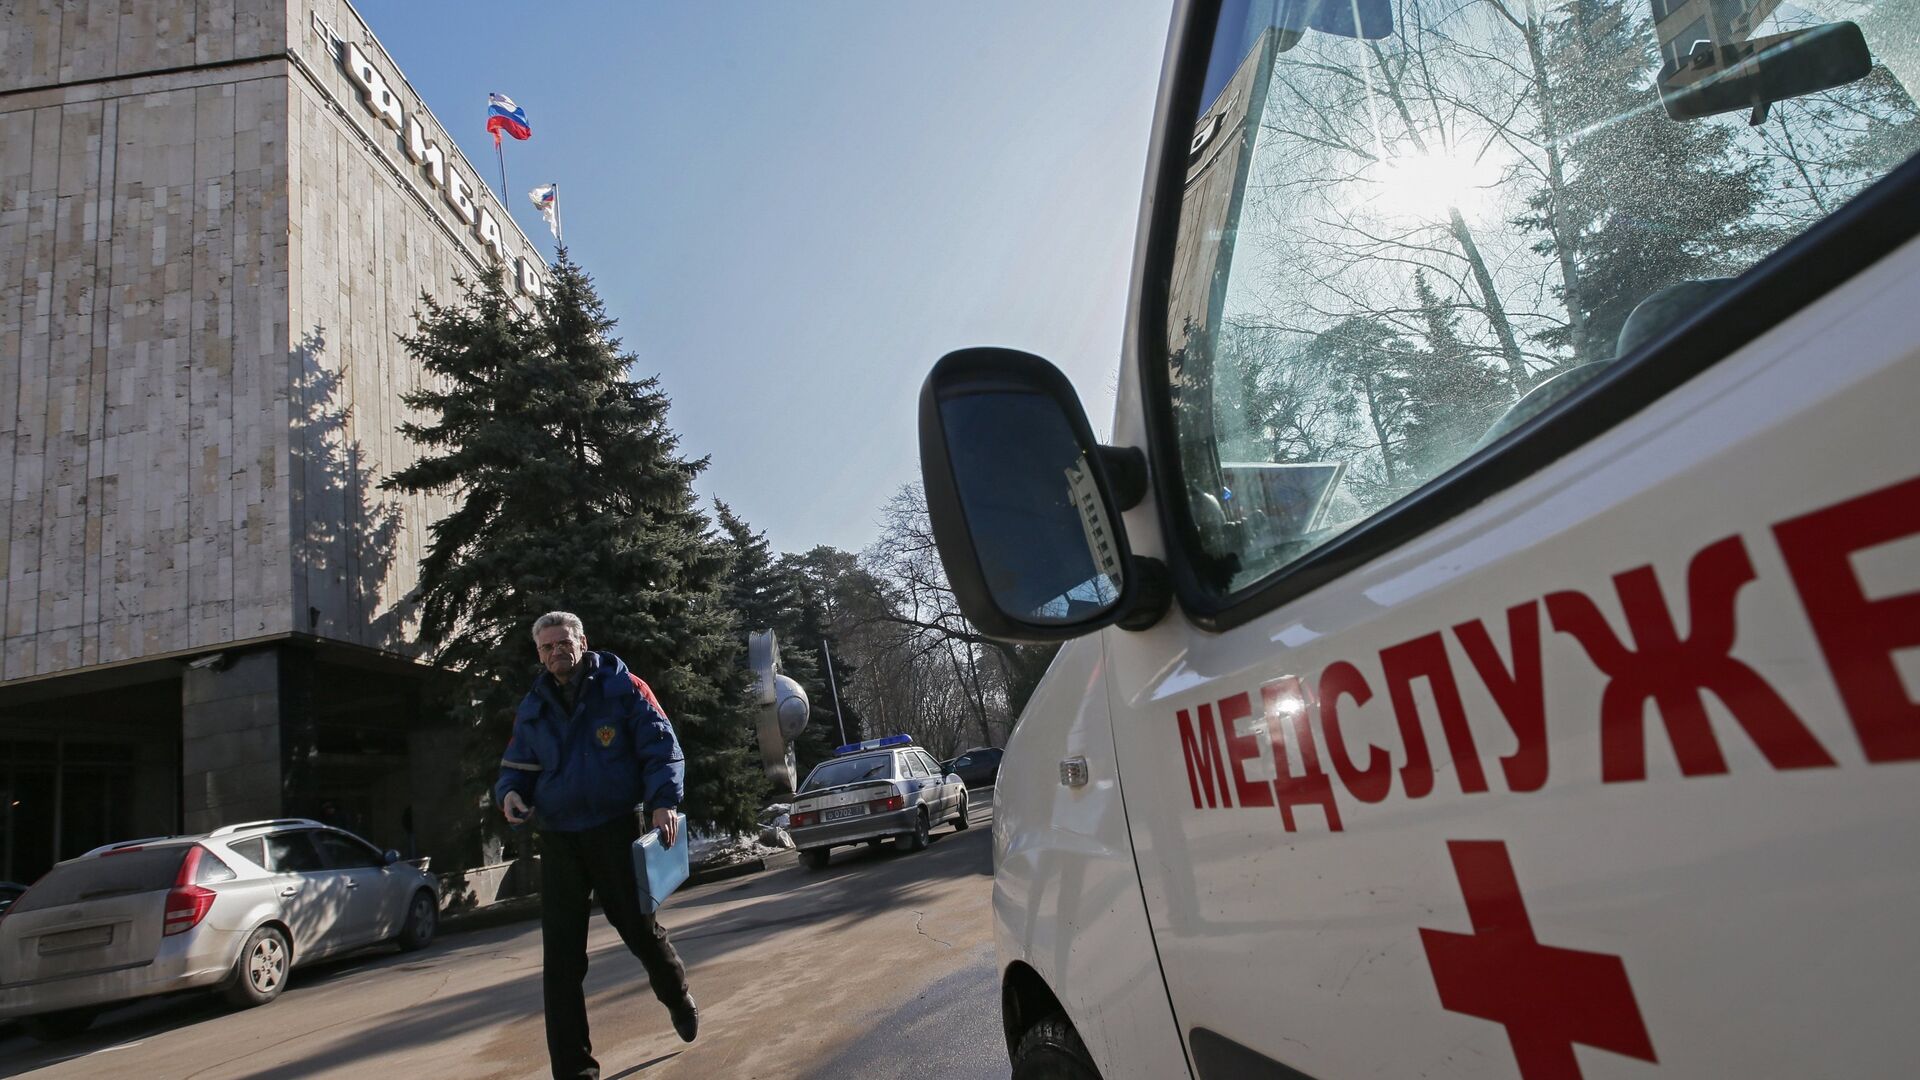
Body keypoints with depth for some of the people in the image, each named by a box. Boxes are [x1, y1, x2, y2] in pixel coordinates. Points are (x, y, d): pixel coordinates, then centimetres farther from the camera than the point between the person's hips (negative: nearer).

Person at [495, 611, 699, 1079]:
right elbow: (516, 769, 15)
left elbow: (661, 747, -8)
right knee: (560, 957, 2)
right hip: (558, 839, 4)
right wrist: (510, 793, -8)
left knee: (639, 927, 10)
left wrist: (663, 800, -21)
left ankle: (678, 997, 41)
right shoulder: (533, 708, 7)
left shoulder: (622, 687, -6)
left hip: (614, 831, -3)